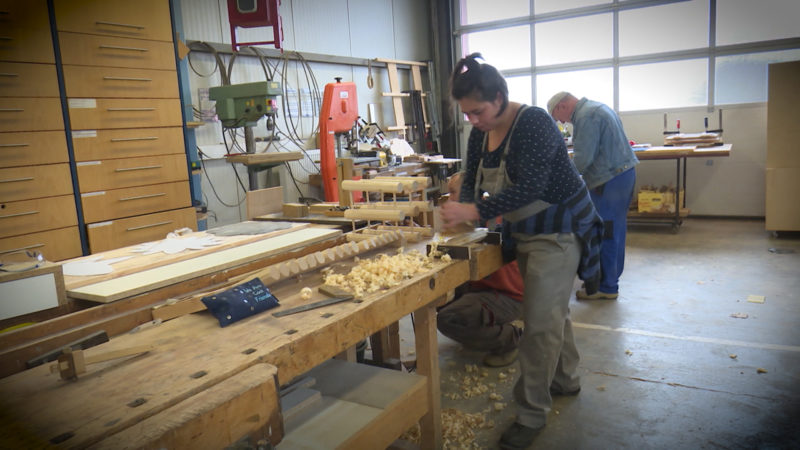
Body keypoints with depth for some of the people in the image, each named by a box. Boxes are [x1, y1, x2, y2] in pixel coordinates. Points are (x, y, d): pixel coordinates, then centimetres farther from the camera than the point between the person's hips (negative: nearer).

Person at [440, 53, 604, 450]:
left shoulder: (533, 123, -24)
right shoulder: (479, 133, 0)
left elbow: (528, 187, -32)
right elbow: (471, 179, 2)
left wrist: (474, 210, -39)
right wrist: (460, 209, -19)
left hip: (558, 229, -8)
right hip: (525, 232, 8)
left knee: (540, 320, -7)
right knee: (551, 308, 22)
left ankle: (532, 413, 6)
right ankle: (565, 378, 43)